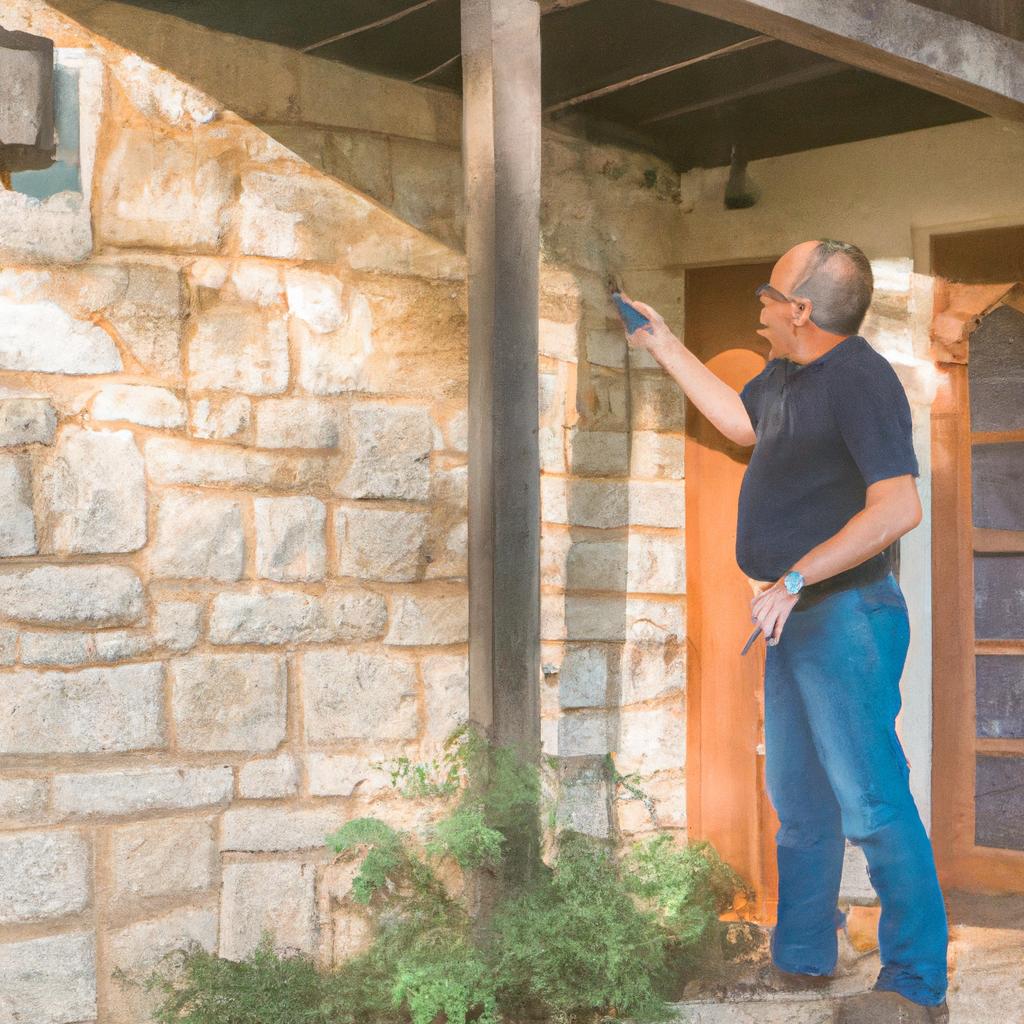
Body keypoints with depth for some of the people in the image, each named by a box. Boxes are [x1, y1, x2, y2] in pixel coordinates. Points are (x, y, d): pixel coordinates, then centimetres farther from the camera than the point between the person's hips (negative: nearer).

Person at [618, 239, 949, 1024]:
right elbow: (740, 421, 33)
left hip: (846, 614, -10)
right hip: (794, 617, 10)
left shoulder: (860, 379, -18)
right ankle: (801, 959, 30)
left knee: (871, 803, -7)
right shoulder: (786, 375, 11)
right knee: (799, 801, 17)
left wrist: (793, 579, -27)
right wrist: (664, 347, 34)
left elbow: (898, 507, -27)